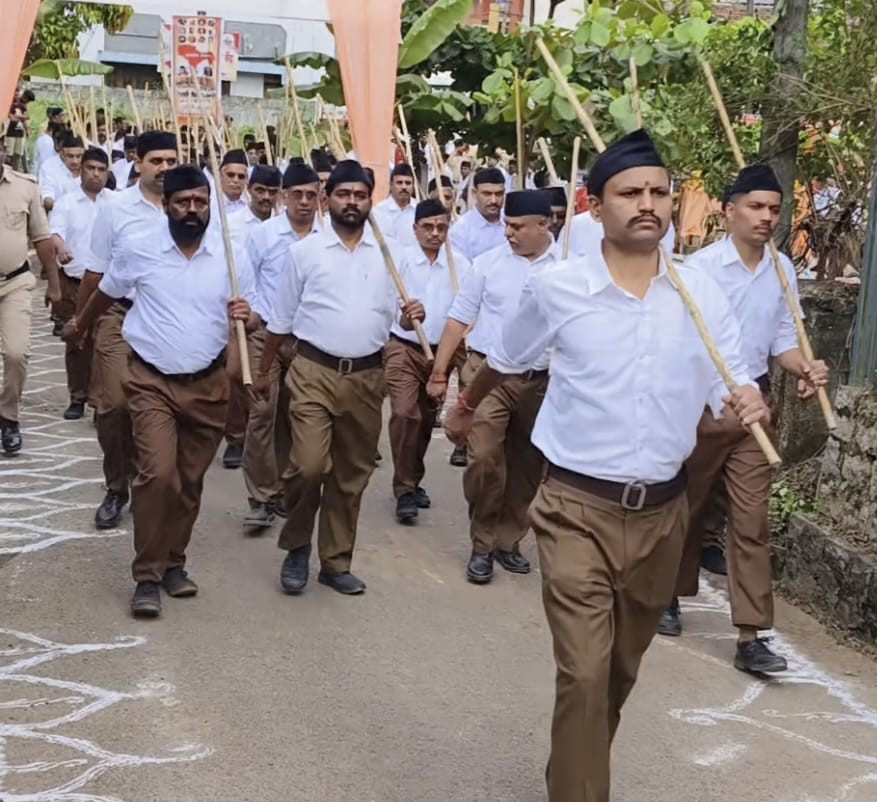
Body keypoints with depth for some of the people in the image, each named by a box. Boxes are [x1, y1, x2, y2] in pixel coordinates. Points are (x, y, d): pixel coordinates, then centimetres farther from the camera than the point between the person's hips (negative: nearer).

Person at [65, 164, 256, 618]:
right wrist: (81, 325, 30)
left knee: (190, 480, 11)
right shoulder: (138, 248, -6)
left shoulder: (230, 253, -3)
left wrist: (244, 316, -18)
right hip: (152, 381, -2)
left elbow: (250, 314, 6)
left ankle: (173, 562, 28)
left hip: (209, 383, 2)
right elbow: (107, 292, 14)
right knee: (158, 473, -15)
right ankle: (147, 576, -3)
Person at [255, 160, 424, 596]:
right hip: (314, 372, -3)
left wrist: (409, 317, -12)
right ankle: (296, 546, 10)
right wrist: (263, 370, 10)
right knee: (309, 465, -15)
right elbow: (282, 318, 7)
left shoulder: (386, 254, 7)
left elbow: (393, 316, 11)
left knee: (351, 475, 9)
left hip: (366, 376, 3)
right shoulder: (304, 251, 1)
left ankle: (336, 562, 23)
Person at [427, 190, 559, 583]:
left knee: (526, 466, 11)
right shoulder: (488, 263, 1)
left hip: (542, 381, 1)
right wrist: (439, 371, 1)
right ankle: (482, 544, 6)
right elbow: (459, 317, 5)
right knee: (484, 457, -11)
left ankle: (509, 541, 28)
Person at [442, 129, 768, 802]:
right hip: (579, 508, -3)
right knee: (585, 672, -10)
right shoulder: (557, 289, -7)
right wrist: (466, 407, 27)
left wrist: (748, 403, -22)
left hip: (662, 511, 3)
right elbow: (505, 361, 12)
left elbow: (732, 386, 2)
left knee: (623, 670, 19)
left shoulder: (703, 295, -3)